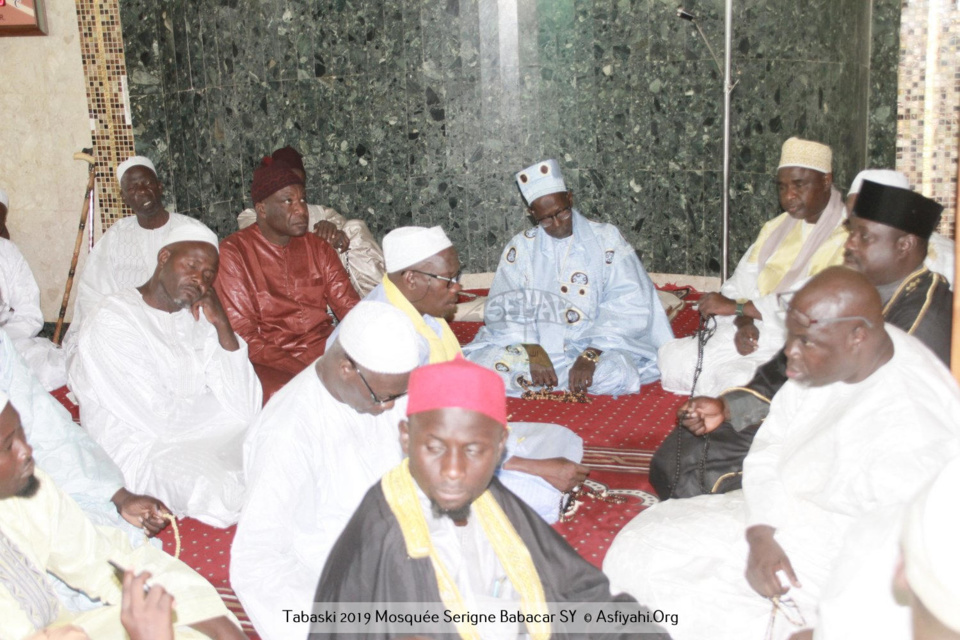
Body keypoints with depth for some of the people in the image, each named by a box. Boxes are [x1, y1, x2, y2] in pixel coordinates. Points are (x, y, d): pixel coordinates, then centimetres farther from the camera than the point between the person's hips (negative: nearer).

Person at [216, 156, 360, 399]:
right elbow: (243, 336, -9)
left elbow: (350, 307, 8)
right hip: (269, 360, -5)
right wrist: (308, 373, -20)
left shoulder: (318, 248, 14)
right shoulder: (233, 253, -3)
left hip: (323, 348, 5)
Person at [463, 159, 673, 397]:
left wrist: (590, 356, -24)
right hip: (534, 345, 1)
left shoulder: (606, 239, 0)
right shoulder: (520, 247, 6)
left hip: (594, 347, 0)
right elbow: (502, 309, -4)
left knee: (618, 374, -34)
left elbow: (630, 307, -10)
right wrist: (533, 352, -22)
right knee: (478, 362, -25)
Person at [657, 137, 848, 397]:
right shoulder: (777, 227, 16)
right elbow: (743, 282, 10)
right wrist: (744, 321, -13)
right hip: (757, 334, 8)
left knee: (736, 380, -33)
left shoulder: (846, 236, -11)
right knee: (672, 356, -3)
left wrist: (737, 306, -18)